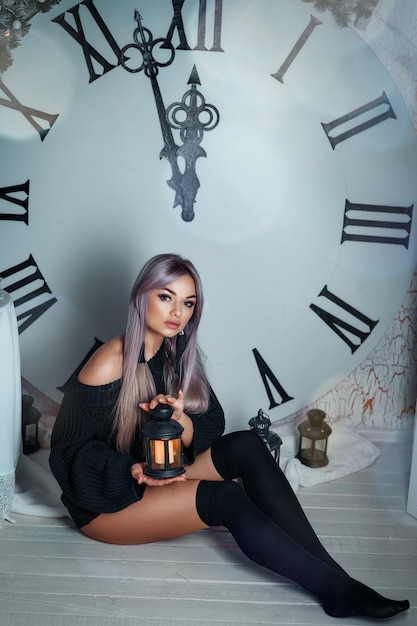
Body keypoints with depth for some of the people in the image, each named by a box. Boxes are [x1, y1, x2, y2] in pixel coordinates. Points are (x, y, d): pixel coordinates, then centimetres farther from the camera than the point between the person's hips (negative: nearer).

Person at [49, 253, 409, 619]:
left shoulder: (178, 352, -2)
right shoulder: (108, 366, -22)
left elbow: (212, 426, -5)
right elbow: (69, 451, -17)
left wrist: (180, 420, -27)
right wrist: (134, 472, -32)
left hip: (165, 472, 6)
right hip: (107, 500, -6)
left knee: (246, 446, -17)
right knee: (224, 498, -28)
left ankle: (330, 569, -18)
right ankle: (334, 589, -18)